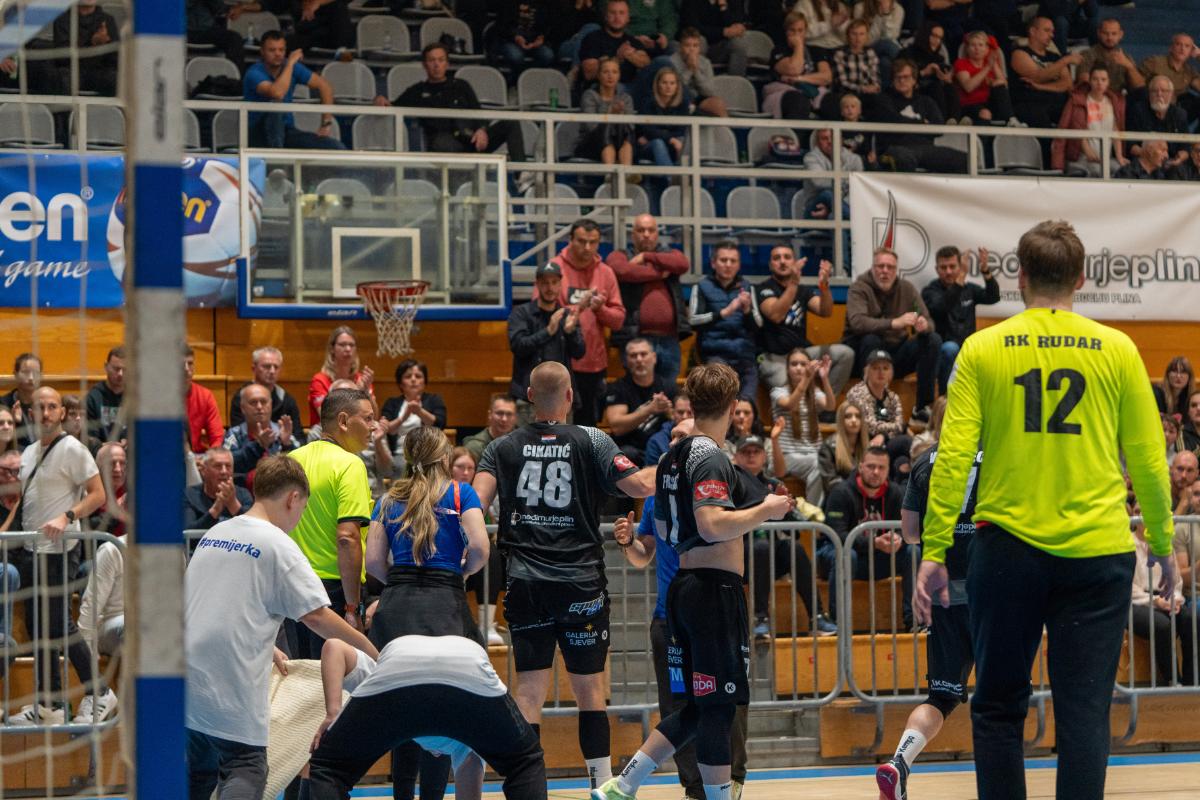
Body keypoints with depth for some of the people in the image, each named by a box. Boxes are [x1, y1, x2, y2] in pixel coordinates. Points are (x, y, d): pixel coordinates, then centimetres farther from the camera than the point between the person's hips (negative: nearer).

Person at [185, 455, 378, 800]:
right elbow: (315, 616, -9)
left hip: (187, 679, 7)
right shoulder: (278, 545, -7)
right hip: (232, 691, -7)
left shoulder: (213, 535, 15)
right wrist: (368, 647, 3)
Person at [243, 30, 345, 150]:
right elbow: (277, 93, -36)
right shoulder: (254, 73, -17)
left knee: (338, 149, -15)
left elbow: (324, 86, 6)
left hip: (286, 130, 5)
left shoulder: (293, 67, 1)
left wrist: (326, 124, 0)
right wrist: (290, 63, -26)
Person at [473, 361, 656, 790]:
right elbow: (641, 486, -10)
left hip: (525, 583, 1)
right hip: (581, 583, -1)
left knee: (528, 691, 3)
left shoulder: (503, 448, 5)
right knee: (590, 689, 8)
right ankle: (602, 785, 8)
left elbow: (476, 501, -8)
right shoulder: (592, 441, -1)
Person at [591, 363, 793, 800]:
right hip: (715, 587, -9)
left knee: (698, 707, 14)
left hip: (683, 586, 9)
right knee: (719, 707, -4)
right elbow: (713, 525, -25)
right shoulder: (710, 457, -13)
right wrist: (766, 511, -13)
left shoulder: (672, 458, 14)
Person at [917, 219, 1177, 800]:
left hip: (1008, 548, 0)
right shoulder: (1116, 350, 1)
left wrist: (934, 550, -2)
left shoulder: (982, 350, 0)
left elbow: (953, 457, -6)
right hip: (1098, 554, 0)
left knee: (998, 709, 12)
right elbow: (1148, 461, 3)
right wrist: (1162, 543, 14)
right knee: (1084, 714, 2)